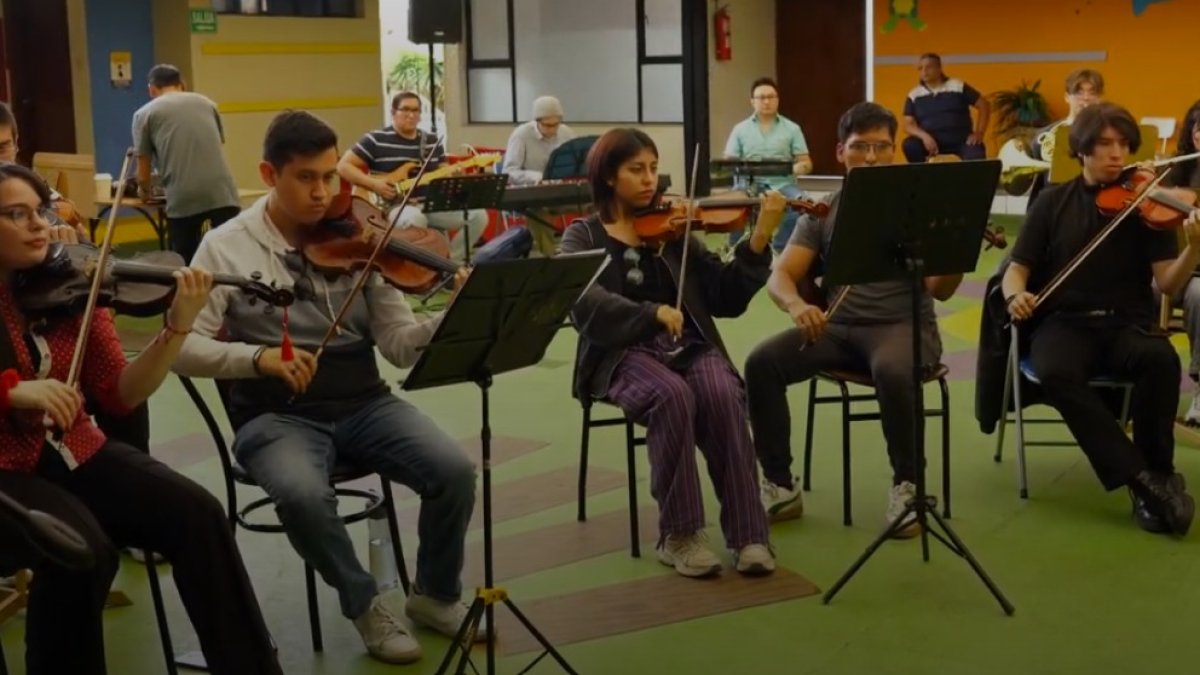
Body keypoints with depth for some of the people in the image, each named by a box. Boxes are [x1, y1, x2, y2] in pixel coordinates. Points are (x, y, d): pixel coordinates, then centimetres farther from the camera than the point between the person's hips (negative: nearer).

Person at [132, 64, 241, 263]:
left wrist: (145, 191, 39)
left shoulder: (145, 114, 14)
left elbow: (143, 175, 15)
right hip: (221, 192, 2)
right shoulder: (206, 103, 24)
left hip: (183, 198, -2)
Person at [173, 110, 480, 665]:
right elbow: (184, 347, -8)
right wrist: (258, 356, -24)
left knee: (455, 472, -20)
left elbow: (400, 342, -2)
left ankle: (436, 595, 8)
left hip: (363, 404, 3)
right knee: (303, 494, -34)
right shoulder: (226, 247, -3)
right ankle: (364, 604, -4)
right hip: (277, 415, -2)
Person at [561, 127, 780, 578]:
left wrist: (758, 241, -8)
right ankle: (679, 534, -21)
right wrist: (652, 313, -26)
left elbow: (725, 298, 6)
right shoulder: (583, 236, 8)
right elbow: (585, 303, -13)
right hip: (625, 355, -2)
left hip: (690, 347, 2)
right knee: (673, 395, -33)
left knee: (723, 396, -29)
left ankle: (748, 533, -23)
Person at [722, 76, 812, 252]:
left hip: (782, 184, 0)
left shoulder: (792, 129, 10)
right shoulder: (740, 129, 12)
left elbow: (807, 164, 8)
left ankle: (779, 249, -18)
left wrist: (799, 168, -17)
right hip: (749, 185, 0)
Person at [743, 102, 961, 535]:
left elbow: (940, 290, -8)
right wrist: (796, 305, -27)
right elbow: (780, 277, -3)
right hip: (838, 327, 3)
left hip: (903, 325, -3)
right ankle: (780, 486, -9)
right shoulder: (822, 213, 8)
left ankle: (906, 484, -13)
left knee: (892, 372, -38)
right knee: (762, 362, -23)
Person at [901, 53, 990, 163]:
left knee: (976, 159, -32)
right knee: (910, 145, -29)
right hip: (931, 142, 2)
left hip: (961, 140, -1)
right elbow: (908, 125, 1)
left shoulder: (958, 86, 2)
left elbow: (984, 105, 6)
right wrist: (924, 136, -20)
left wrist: (979, 133, -5)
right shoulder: (914, 95, 6)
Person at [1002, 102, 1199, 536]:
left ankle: (1159, 473, -16)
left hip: (1127, 323, 0)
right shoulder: (1053, 202, 8)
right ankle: (1140, 477, -29)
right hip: (1064, 321, 0)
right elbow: (1017, 270, 7)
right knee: (1056, 373, -35)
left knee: (1161, 359, -35)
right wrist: (1016, 295, -17)